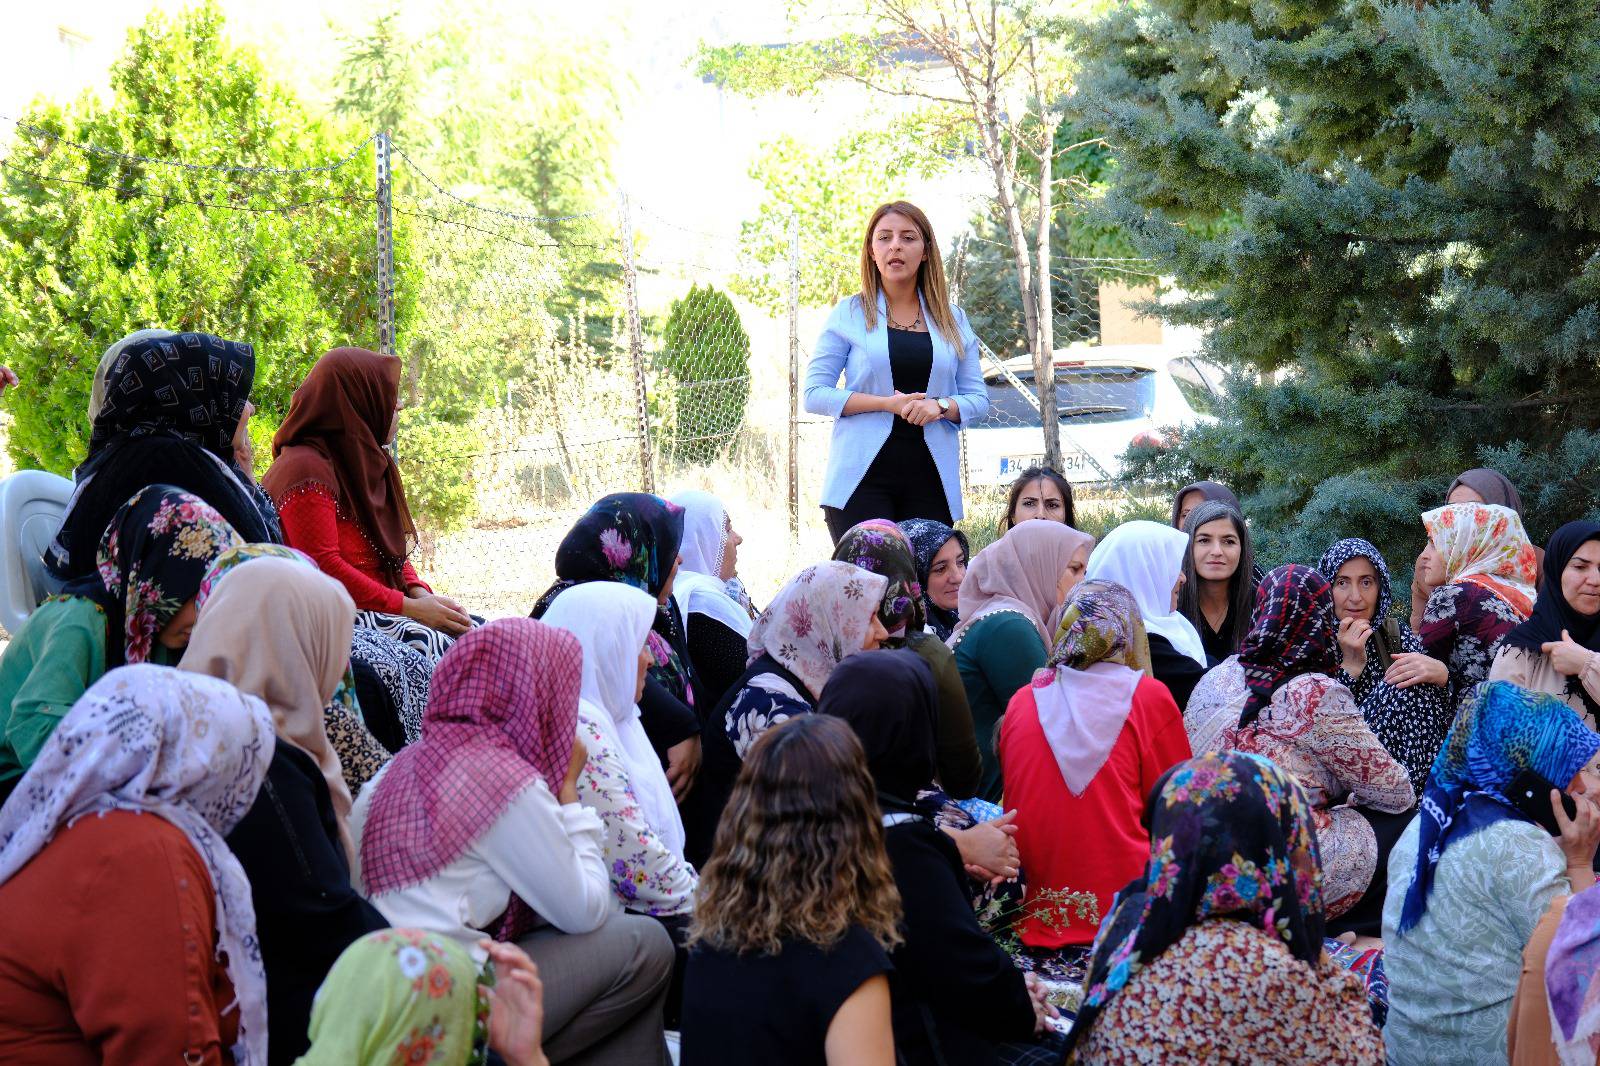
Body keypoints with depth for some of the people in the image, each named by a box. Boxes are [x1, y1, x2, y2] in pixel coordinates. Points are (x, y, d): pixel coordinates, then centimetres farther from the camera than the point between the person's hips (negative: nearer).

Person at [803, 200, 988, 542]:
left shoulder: (953, 320, 13)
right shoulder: (849, 314, 5)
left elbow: (978, 398, 12)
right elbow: (814, 394, -1)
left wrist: (941, 406, -10)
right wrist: (889, 403, -12)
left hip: (930, 478, 3)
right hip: (862, 476, -2)